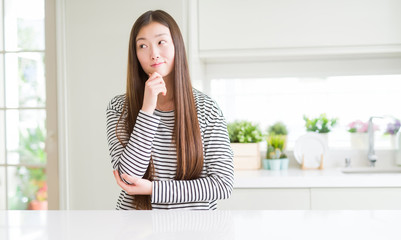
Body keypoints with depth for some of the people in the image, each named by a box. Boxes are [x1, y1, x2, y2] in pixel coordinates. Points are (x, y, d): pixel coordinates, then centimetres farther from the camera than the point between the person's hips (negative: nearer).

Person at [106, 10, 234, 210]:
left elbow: (223, 184, -11)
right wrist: (147, 108, -22)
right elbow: (128, 177, -17)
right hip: (134, 209, 0)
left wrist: (153, 189, -17)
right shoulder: (119, 108, -6)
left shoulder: (206, 108, -8)